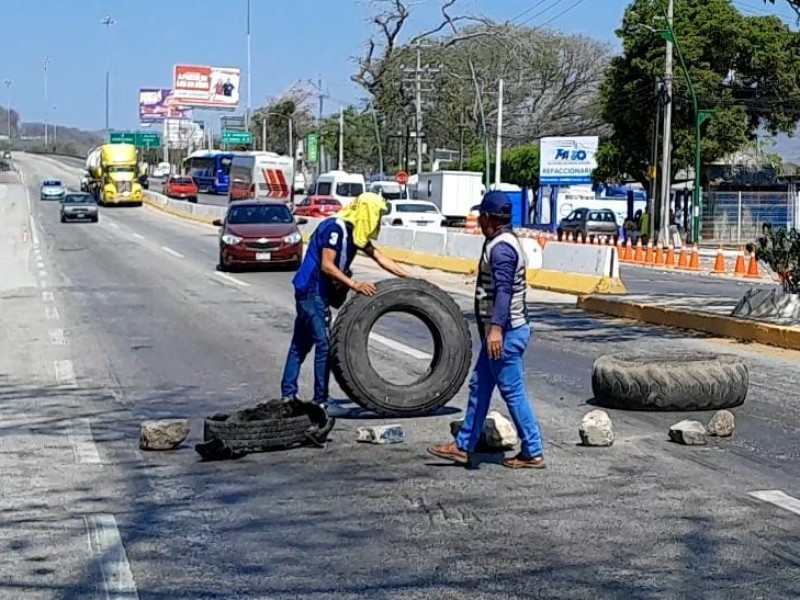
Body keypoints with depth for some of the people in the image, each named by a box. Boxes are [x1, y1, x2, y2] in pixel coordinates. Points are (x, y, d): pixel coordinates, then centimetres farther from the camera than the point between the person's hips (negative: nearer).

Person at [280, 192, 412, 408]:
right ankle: (320, 400, -5)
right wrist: (354, 285, -30)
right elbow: (327, 266, -24)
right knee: (324, 344, -10)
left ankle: (288, 395, 21)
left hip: (318, 292, 10)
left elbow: (379, 257, 14)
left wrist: (409, 278, 11)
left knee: (301, 344, 14)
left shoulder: (355, 232, 10)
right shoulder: (335, 228, -19)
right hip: (311, 291, -10)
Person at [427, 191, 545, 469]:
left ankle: (533, 453, 3)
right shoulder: (505, 242, 16)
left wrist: (496, 328, -36)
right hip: (500, 331, 11)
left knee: (513, 392, -5)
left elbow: (504, 290, -28)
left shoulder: (501, 247, -17)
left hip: (505, 333, -11)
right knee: (479, 387, 14)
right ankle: (464, 446, 20)